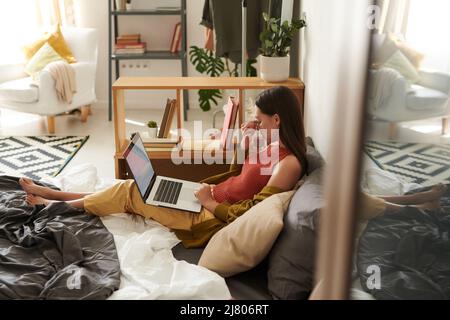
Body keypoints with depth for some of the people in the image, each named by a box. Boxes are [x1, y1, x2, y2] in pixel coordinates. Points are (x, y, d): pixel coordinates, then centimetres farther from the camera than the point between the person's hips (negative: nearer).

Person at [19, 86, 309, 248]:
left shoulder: (288, 164, -23)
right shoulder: (275, 145, 5)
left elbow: (248, 217, -23)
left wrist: (209, 202, -15)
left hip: (211, 220, -8)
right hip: (210, 205, 8)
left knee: (128, 191, -1)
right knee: (128, 189, 9)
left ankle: (56, 205, 22)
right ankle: (50, 194, 27)